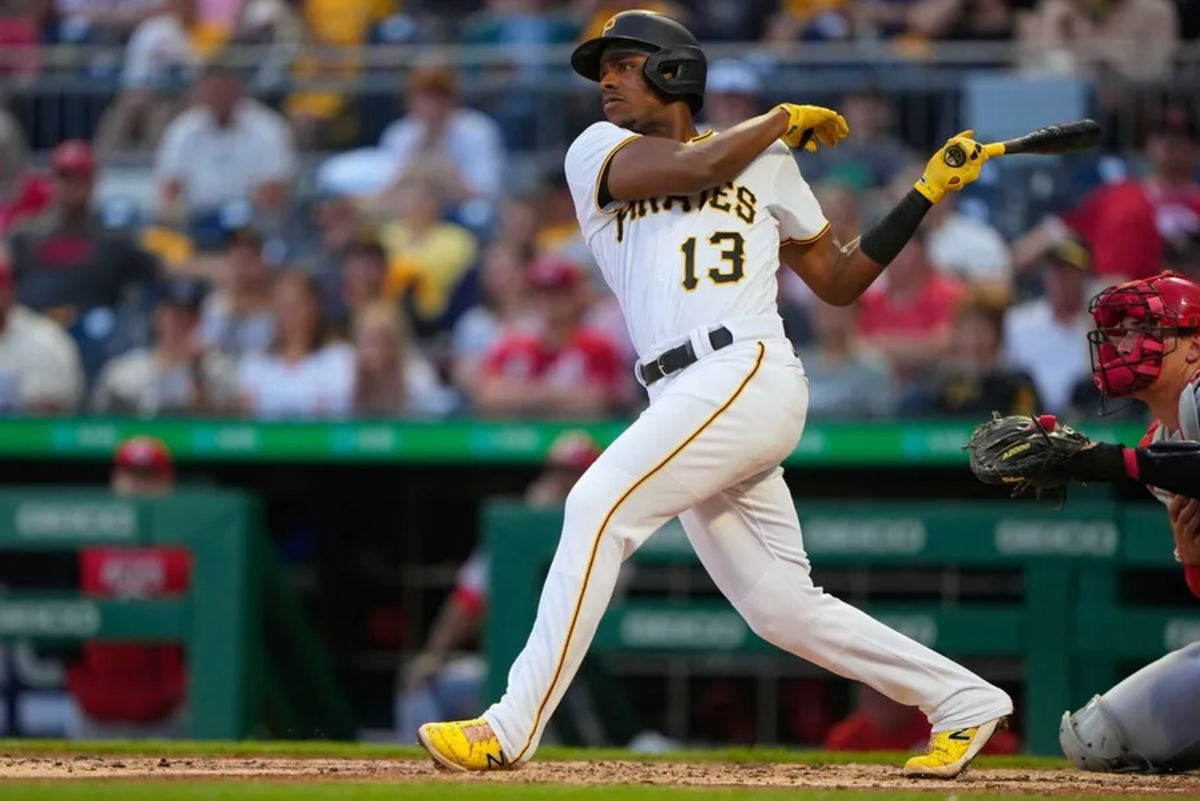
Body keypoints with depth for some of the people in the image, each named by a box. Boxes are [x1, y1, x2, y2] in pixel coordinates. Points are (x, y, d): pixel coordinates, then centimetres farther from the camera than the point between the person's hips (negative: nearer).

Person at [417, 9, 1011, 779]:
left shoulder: (768, 164, 17)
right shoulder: (596, 151, 17)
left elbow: (840, 282, 21)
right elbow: (694, 168, -3)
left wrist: (927, 193, 17)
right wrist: (784, 118, 8)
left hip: (749, 374, -4)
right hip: (687, 399, 4)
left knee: (598, 505, -21)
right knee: (783, 608, 3)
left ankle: (511, 728, -21)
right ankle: (962, 700, 16)